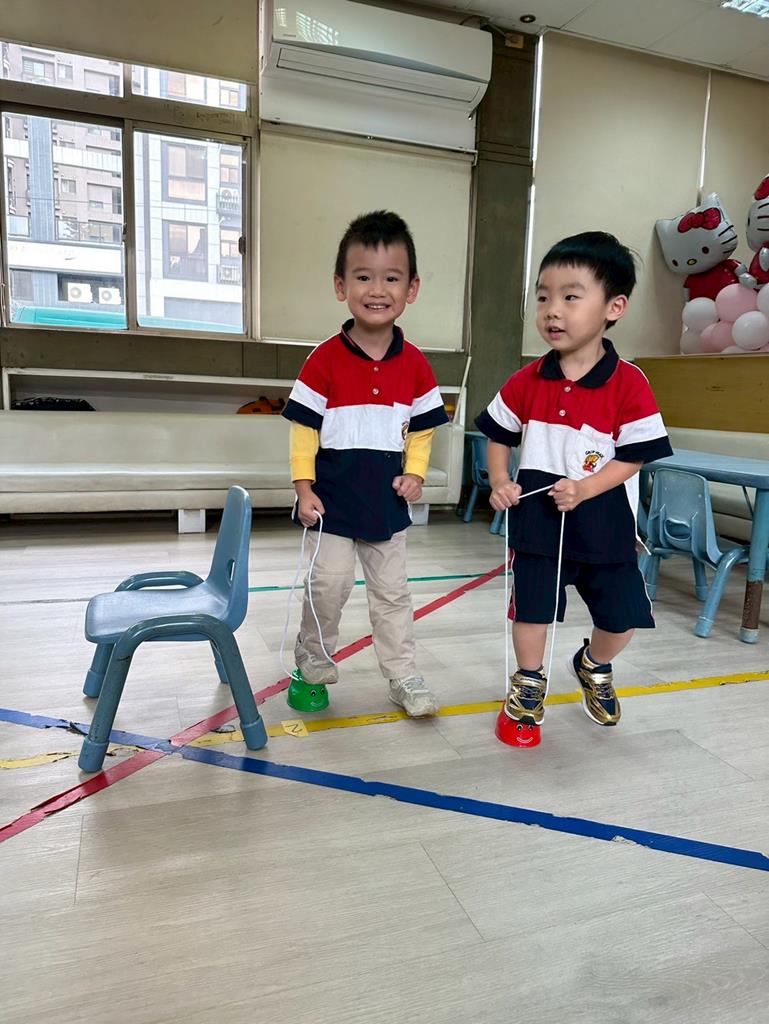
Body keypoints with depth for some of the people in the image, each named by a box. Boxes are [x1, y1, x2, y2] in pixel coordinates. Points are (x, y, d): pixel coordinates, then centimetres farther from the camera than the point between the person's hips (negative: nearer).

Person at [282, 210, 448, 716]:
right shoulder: (325, 360, -10)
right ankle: (314, 656, 29)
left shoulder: (416, 365, -1)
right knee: (330, 584, 2)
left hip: (387, 501, 3)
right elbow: (304, 429, -7)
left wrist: (415, 474, -6)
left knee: (393, 592, 13)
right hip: (333, 499, -3)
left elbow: (422, 430, 7)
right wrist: (304, 487, -11)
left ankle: (404, 677, 26)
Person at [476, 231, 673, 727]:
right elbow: (499, 435, 8)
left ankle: (595, 668, 41)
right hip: (535, 518, 1)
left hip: (603, 522, -1)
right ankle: (529, 682, 35)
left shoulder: (629, 384, -13)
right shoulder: (527, 382, -4)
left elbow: (634, 456, -11)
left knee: (622, 616, 9)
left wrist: (583, 489, -23)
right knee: (531, 607, 10)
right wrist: (500, 481, -8)